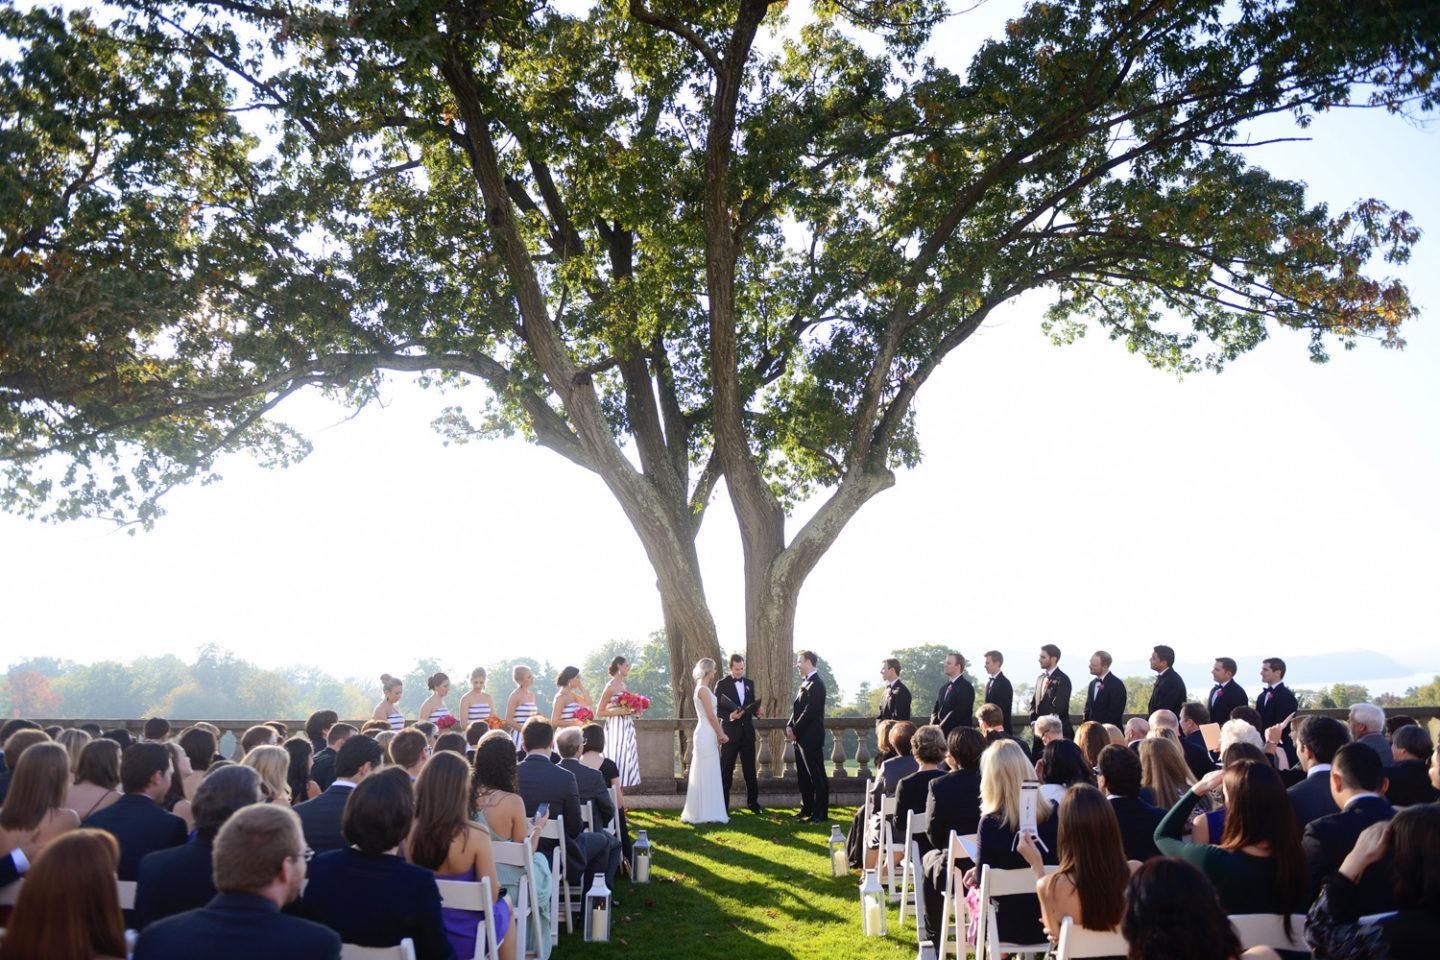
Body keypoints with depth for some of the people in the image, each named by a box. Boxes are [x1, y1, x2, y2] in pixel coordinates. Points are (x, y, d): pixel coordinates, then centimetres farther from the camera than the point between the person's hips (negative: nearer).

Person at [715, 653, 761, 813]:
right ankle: (723, 805, 8)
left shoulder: (749, 683, 11)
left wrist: (756, 710, -4)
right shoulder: (722, 684, -4)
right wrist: (730, 716, -23)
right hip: (730, 731, -4)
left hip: (747, 732, 4)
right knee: (726, 770, 2)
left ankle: (753, 802, 20)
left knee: (750, 769, 9)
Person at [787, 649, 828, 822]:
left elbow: (810, 711, -20)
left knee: (817, 776, -4)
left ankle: (820, 813, 0)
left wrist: (796, 730, -15)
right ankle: (807, 809, 24)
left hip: (811, 738, -10)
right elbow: (797, 707, 18)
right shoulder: (804, 683, 16)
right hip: (801, 738, 10)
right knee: (803, 775, 15)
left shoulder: (816, 684, -15)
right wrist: (789, 725, 3)